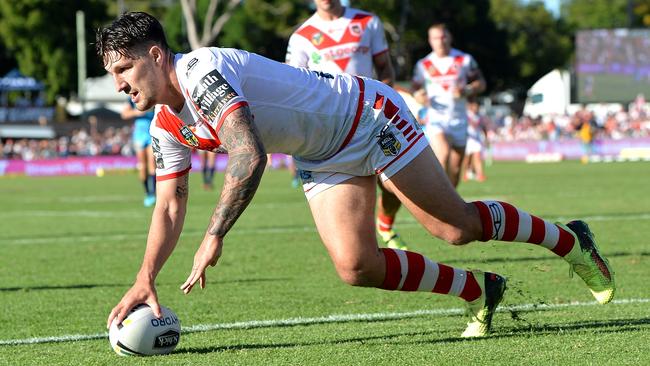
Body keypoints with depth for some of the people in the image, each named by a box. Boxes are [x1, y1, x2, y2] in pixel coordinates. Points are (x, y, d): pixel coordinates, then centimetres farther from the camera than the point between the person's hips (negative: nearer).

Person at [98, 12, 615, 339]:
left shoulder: (202, 72, -29)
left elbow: (249, 157, -41)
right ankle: (479, 292, 10)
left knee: (458, 226, -6)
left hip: (369, 116, -8)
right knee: (356, 267, -7)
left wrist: (214, 238, -43)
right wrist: (145, 281, -8)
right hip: (324, 158, 8)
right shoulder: (166, 127, -1)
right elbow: (170, 207, 5)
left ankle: (568, 240, 18)